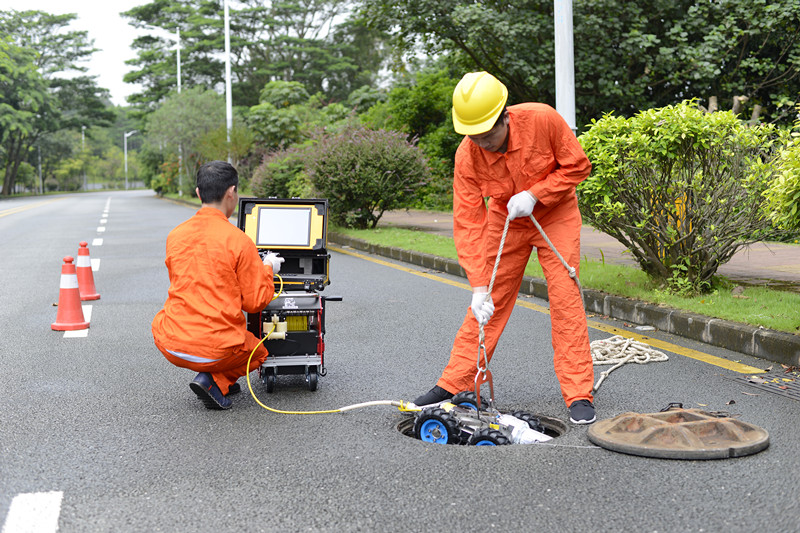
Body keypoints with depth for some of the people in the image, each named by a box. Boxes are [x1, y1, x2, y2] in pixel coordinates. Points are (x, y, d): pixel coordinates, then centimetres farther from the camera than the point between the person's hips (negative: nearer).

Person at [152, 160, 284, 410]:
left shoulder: (175, 235, 4)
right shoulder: (239, 241, -11)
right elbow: (255, 303, -5)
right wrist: (267, 268, 14)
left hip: (170, 346, 5)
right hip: (215, 350, -5)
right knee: (259, 351, 27)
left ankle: (220, 380, 21)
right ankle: (214, 381, -1)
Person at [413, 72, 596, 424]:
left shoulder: (542, 120, -29)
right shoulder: (467, 156, -25)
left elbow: (577, 166, -14)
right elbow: (467, 224, -24)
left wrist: (534, 194, -28)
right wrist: (478, 287, -31)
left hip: (555, 215, -1)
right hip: (504, 221, 1)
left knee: (565, 298, -8)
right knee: (488, 304, 1)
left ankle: (579, 395, -2)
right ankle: (453, 385, 11)